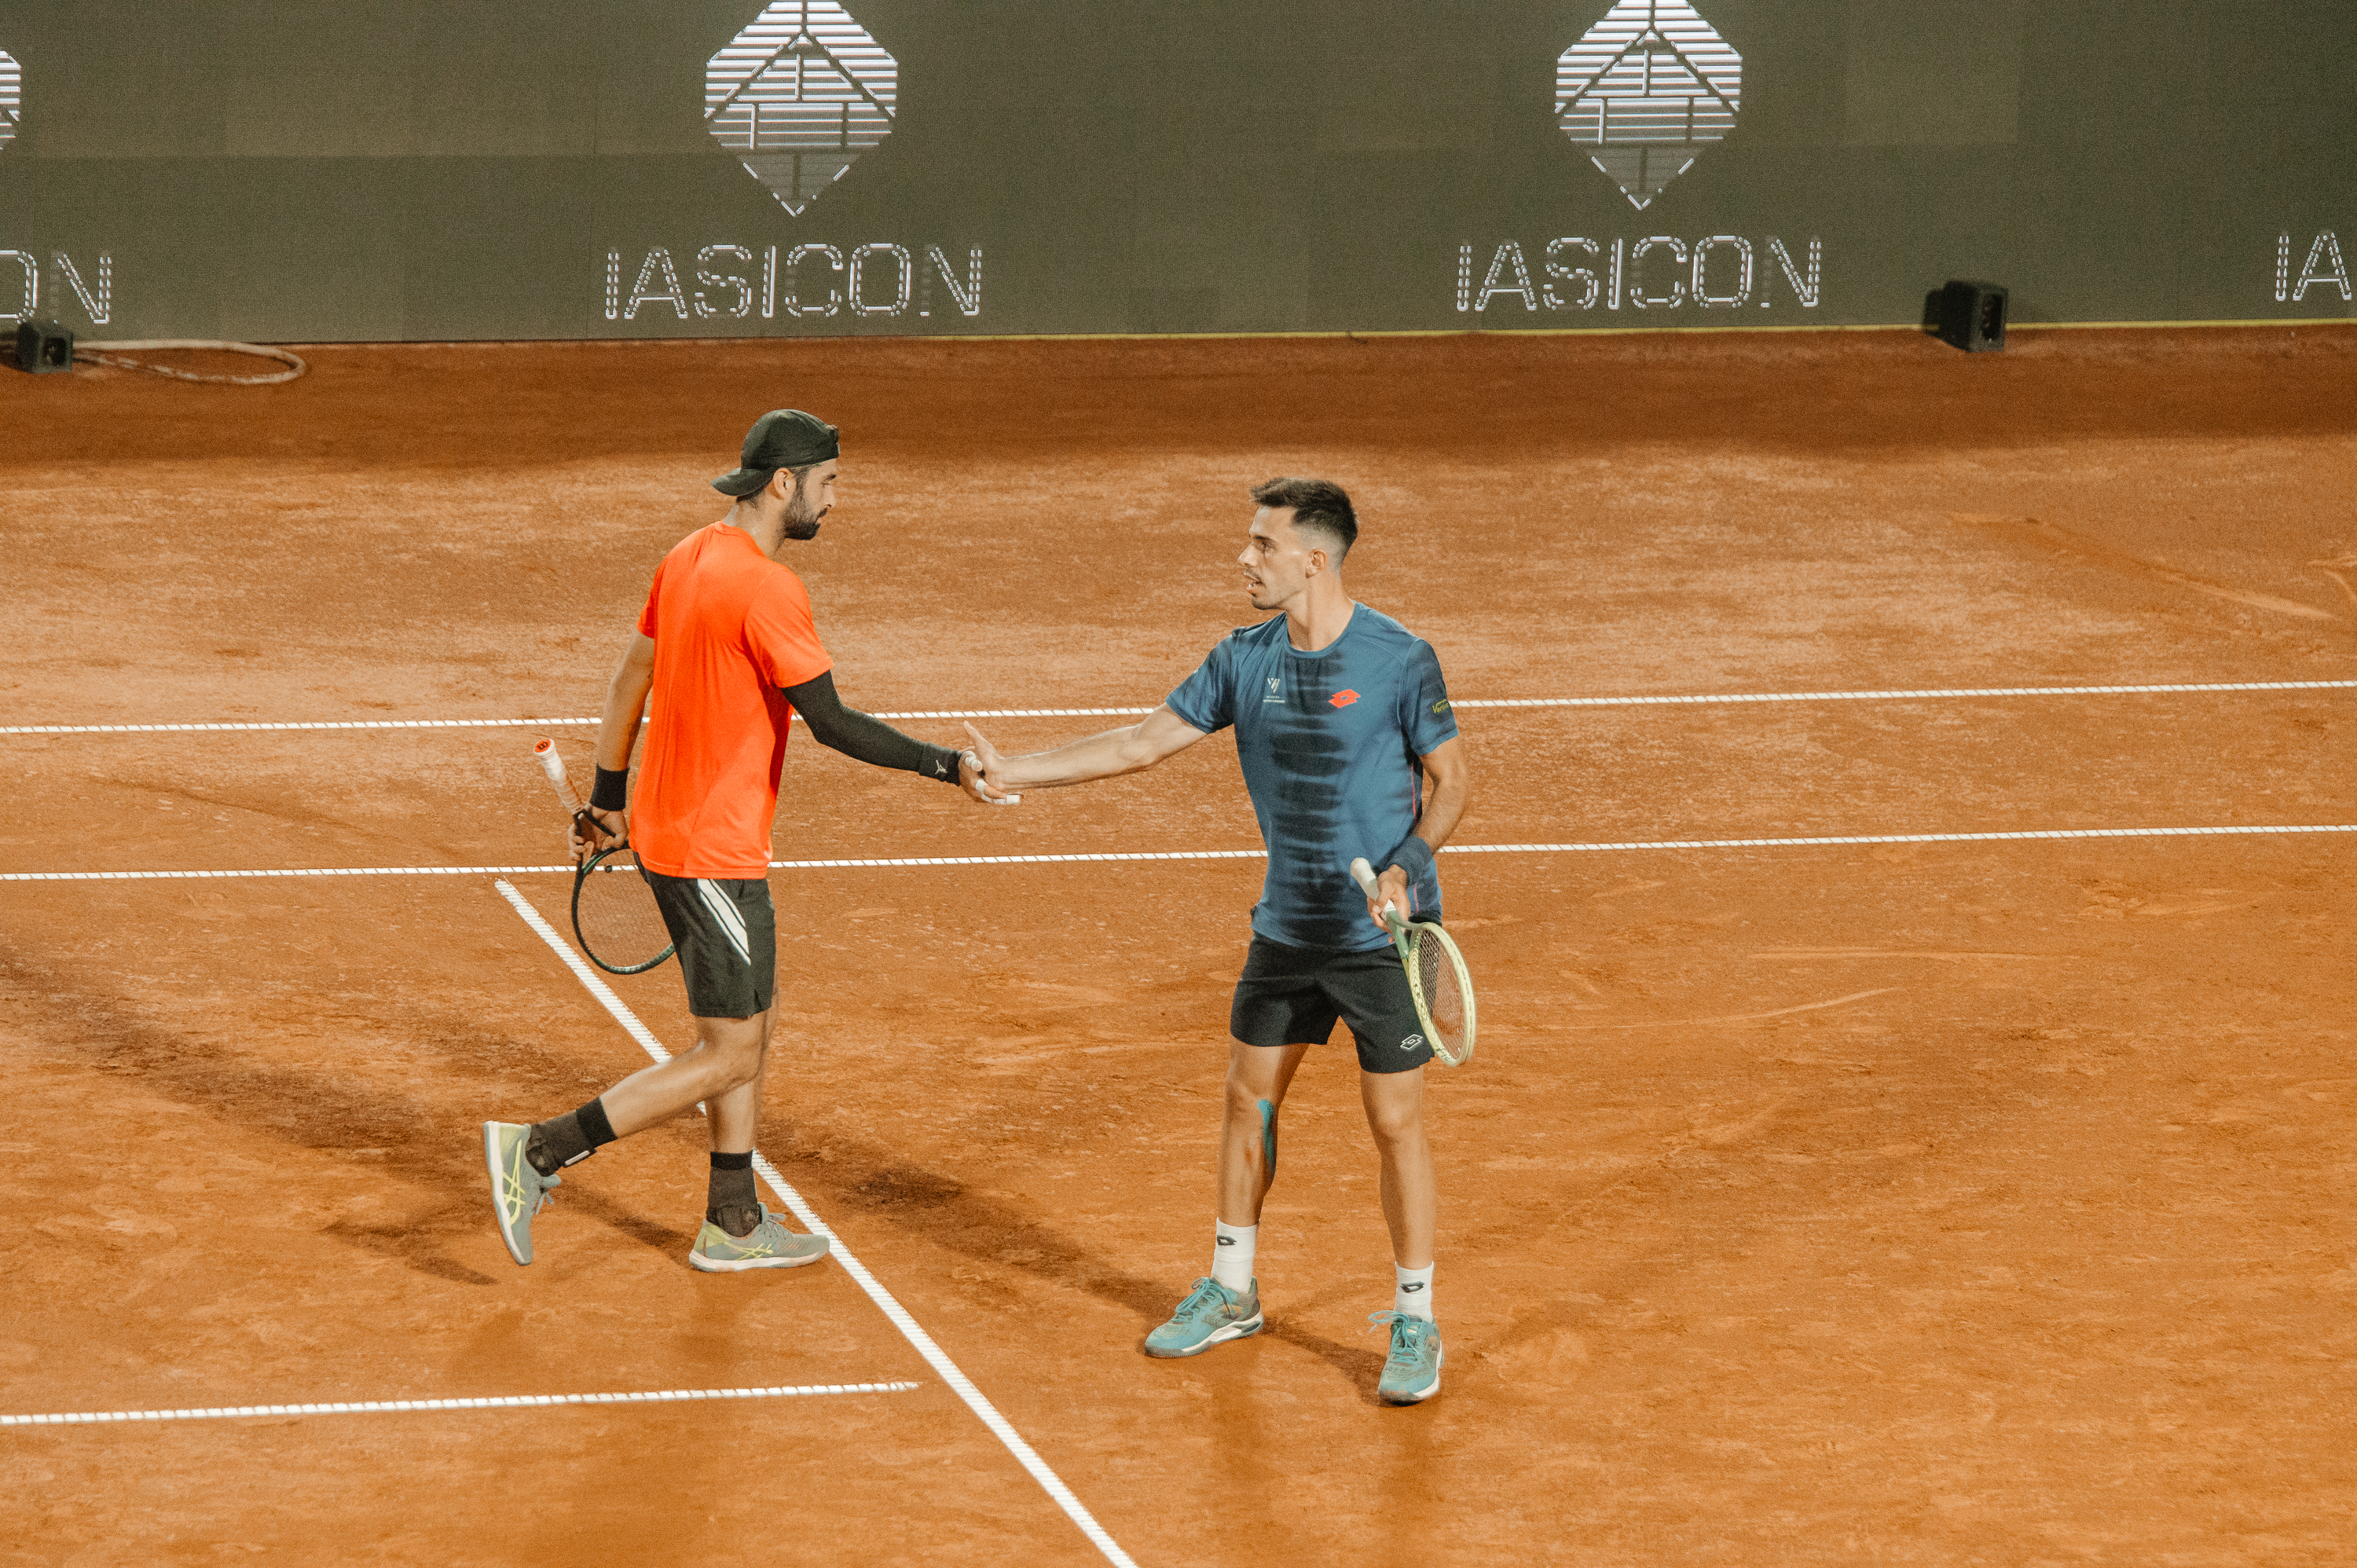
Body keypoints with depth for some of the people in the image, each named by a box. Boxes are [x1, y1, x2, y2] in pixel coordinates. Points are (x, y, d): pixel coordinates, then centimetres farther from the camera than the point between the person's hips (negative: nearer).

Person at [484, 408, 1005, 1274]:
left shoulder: (688, 558, 7)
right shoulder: (765, 589, -21)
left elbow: (629, 681, 16)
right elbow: (831, 723, -22)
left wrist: (609, 798, 25)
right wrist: (945, 765, -18)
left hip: (664, 832, 10)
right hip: (714, 855, -10)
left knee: (752, 1025, 18)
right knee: (727, 1056, -2)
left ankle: (733, 1226, 25)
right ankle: (538, 1152, -4)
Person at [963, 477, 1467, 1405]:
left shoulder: (1399, 661, -16)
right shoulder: (1246, 659, 0)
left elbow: (1449, 779, -7)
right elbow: (1145, 742, 5)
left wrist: (1405, 866, -23)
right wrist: (1013, 772, 1)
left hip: (1382, 935, -6)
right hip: (1286, 928, 6)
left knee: (1395, 1123, -3)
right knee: (1248, 1101, 14)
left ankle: (1415, 1323, 9)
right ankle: (1232, 1292, 31)